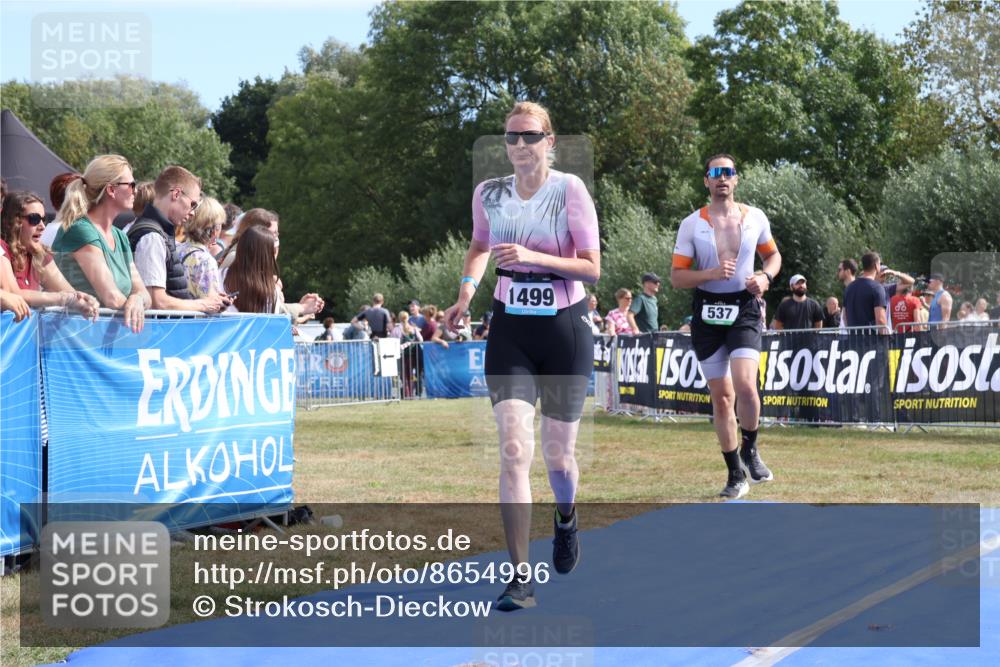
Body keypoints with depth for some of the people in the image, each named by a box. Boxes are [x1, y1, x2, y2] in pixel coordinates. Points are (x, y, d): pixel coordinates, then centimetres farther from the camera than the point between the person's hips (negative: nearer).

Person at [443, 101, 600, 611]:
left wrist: (533, 257, -23)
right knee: (514, 448, -14)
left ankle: (566, 518, 44)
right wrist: (467, 289, 4)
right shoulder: (488, 193, 2)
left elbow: (591, 267, -10)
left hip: (564, 327, -2)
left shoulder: (570, 190, -8)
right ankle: (521, 576, -12)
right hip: (510, 330, 2)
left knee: (557, 454, 7)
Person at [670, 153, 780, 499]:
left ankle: (750, 450, 7)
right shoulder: (692, 224, -1)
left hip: (744, 309, -1)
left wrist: (765, 277, -2)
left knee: (745, 386, -20)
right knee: (721, 396, 5)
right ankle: (736, 475, 16)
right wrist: (711, 273, -18)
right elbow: (676, 276, -2)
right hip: (707, 313, 1)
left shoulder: (755, 218, 3)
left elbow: (773, 255, 19)